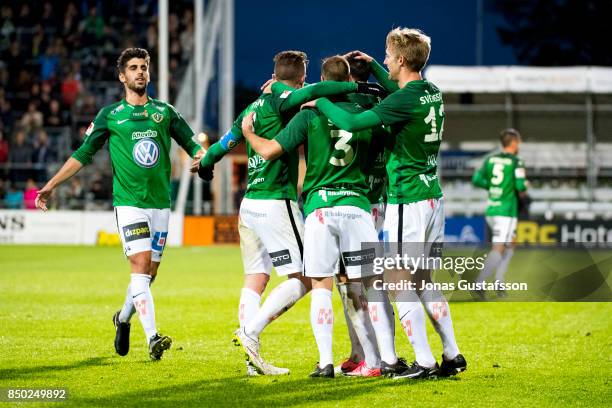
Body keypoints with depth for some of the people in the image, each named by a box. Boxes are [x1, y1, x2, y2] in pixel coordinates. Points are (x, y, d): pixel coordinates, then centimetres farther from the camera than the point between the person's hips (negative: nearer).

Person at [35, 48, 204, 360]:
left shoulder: (164, 111, 11)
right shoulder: (110, 115, 4)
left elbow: (191, 145, 14)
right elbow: (83, 155, 6)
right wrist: (51, 185, 1)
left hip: (160, 202, 3)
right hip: (128, 202, -3)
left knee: (149, 272, 8)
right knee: (140, 266, -17)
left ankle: (124, 318, 35)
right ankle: (152, 338, -24)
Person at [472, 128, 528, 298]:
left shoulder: (491, 159, 8)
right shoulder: (516, 162, -8)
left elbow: (477, 179, 8)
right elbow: (520, 185, -17)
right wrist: (523, 193, 5)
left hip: (490, 209, 7)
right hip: (506, 211, -7)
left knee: (509, 246, 20)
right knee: (498, 250, -9)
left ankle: (499, 284, 12)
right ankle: (479, 283, -22)